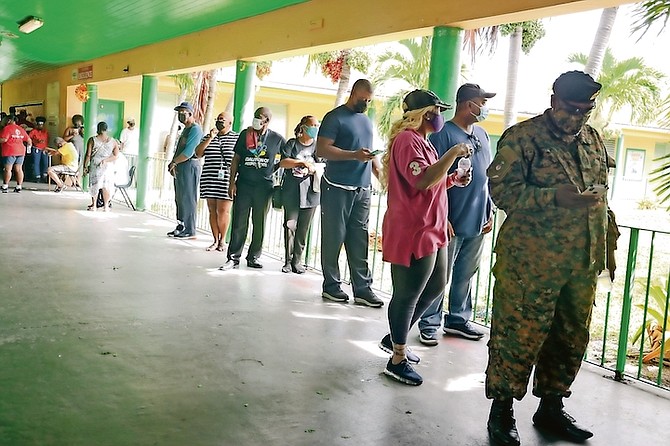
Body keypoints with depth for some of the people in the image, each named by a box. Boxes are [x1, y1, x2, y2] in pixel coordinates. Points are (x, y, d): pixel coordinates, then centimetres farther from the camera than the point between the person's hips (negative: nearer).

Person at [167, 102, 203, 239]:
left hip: (190, 166, -10)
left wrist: (174, 162, -9)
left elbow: (188, 152, -19)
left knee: (188, 199, -7)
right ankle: (181, 227, 18)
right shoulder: (185, 129, 21)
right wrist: (174, 165, 4)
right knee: (179, 198, 11)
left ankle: (189, 231, -3)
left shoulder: (195, 129, -11)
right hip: (180, 168, 10)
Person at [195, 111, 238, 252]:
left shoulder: (236, 138, 2)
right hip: (210, 180, 4)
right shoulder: (208, 137, 14)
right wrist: (210, 138, -6)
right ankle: (215, 240, 13)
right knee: (212, 211, 5)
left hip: (226, 181, -4)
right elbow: (198, 153, 2)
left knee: (223, 211, -5)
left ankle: (222, 240, 9)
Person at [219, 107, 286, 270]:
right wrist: (232, 182, 0)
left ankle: (253, 258, 17)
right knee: (239, 223, -1)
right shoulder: (245, 134, 4)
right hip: (243, 184, 0)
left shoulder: (276, 138, 0)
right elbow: (236, 159, 6)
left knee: (260, 224, 7)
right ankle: (233, 258, 5)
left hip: (264, 186, 0)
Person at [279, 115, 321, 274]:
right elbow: (283, 162, -7)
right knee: (290, 226, -3)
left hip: (310, 192, 2)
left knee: (303, 229, 2)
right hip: (291, 191, -2)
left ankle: (297, 261, 10)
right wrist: (303, 162, -17)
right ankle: (288, 260, 6)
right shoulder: (292, 143, 5)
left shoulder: (318, 146, 13)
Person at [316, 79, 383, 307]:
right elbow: (322, 150, -11)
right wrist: (354, 155, -20)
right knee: (334, 239, 1)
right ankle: (331, 286, 10)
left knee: (359, 242, 5)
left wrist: (380, 172, 5)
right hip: (337, 188, -6)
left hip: (363, 189, 6)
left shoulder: (366, 121, 19)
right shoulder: (335, 117, -3)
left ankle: (362, 289, 6)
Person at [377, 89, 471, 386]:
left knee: (436, 286, 19)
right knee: (407, 295, -2)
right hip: (412, 233, -11)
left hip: (431, 231, 11)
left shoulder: (421, 140, 19)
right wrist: (453, 153, -22)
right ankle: (398, 359, 12)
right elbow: (423, 181, -28)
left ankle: (394, 338, 32)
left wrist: (453, 180, 11)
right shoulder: (407, 140, -14)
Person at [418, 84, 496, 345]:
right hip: (452, 222, -7)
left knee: (466, 275, 15)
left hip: (478, 223, 7)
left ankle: (458, 319, 27)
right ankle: (429, 324, 13)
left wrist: (490, 212, 14)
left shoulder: (482, 135, 14)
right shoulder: (444, 134, -9)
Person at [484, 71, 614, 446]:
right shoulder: (522, 137, -7)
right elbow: (503, 190, -14)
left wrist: (604, 247, 19)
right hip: (530, 260, -6)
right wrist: (554, 196, -26)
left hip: (582, 261, 7)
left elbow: (601, 194, 22)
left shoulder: (594, 140, 13)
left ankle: (551, 407, 30)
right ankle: (502, 409, 16)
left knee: (572, 337, 14)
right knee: (519, 334, -1)